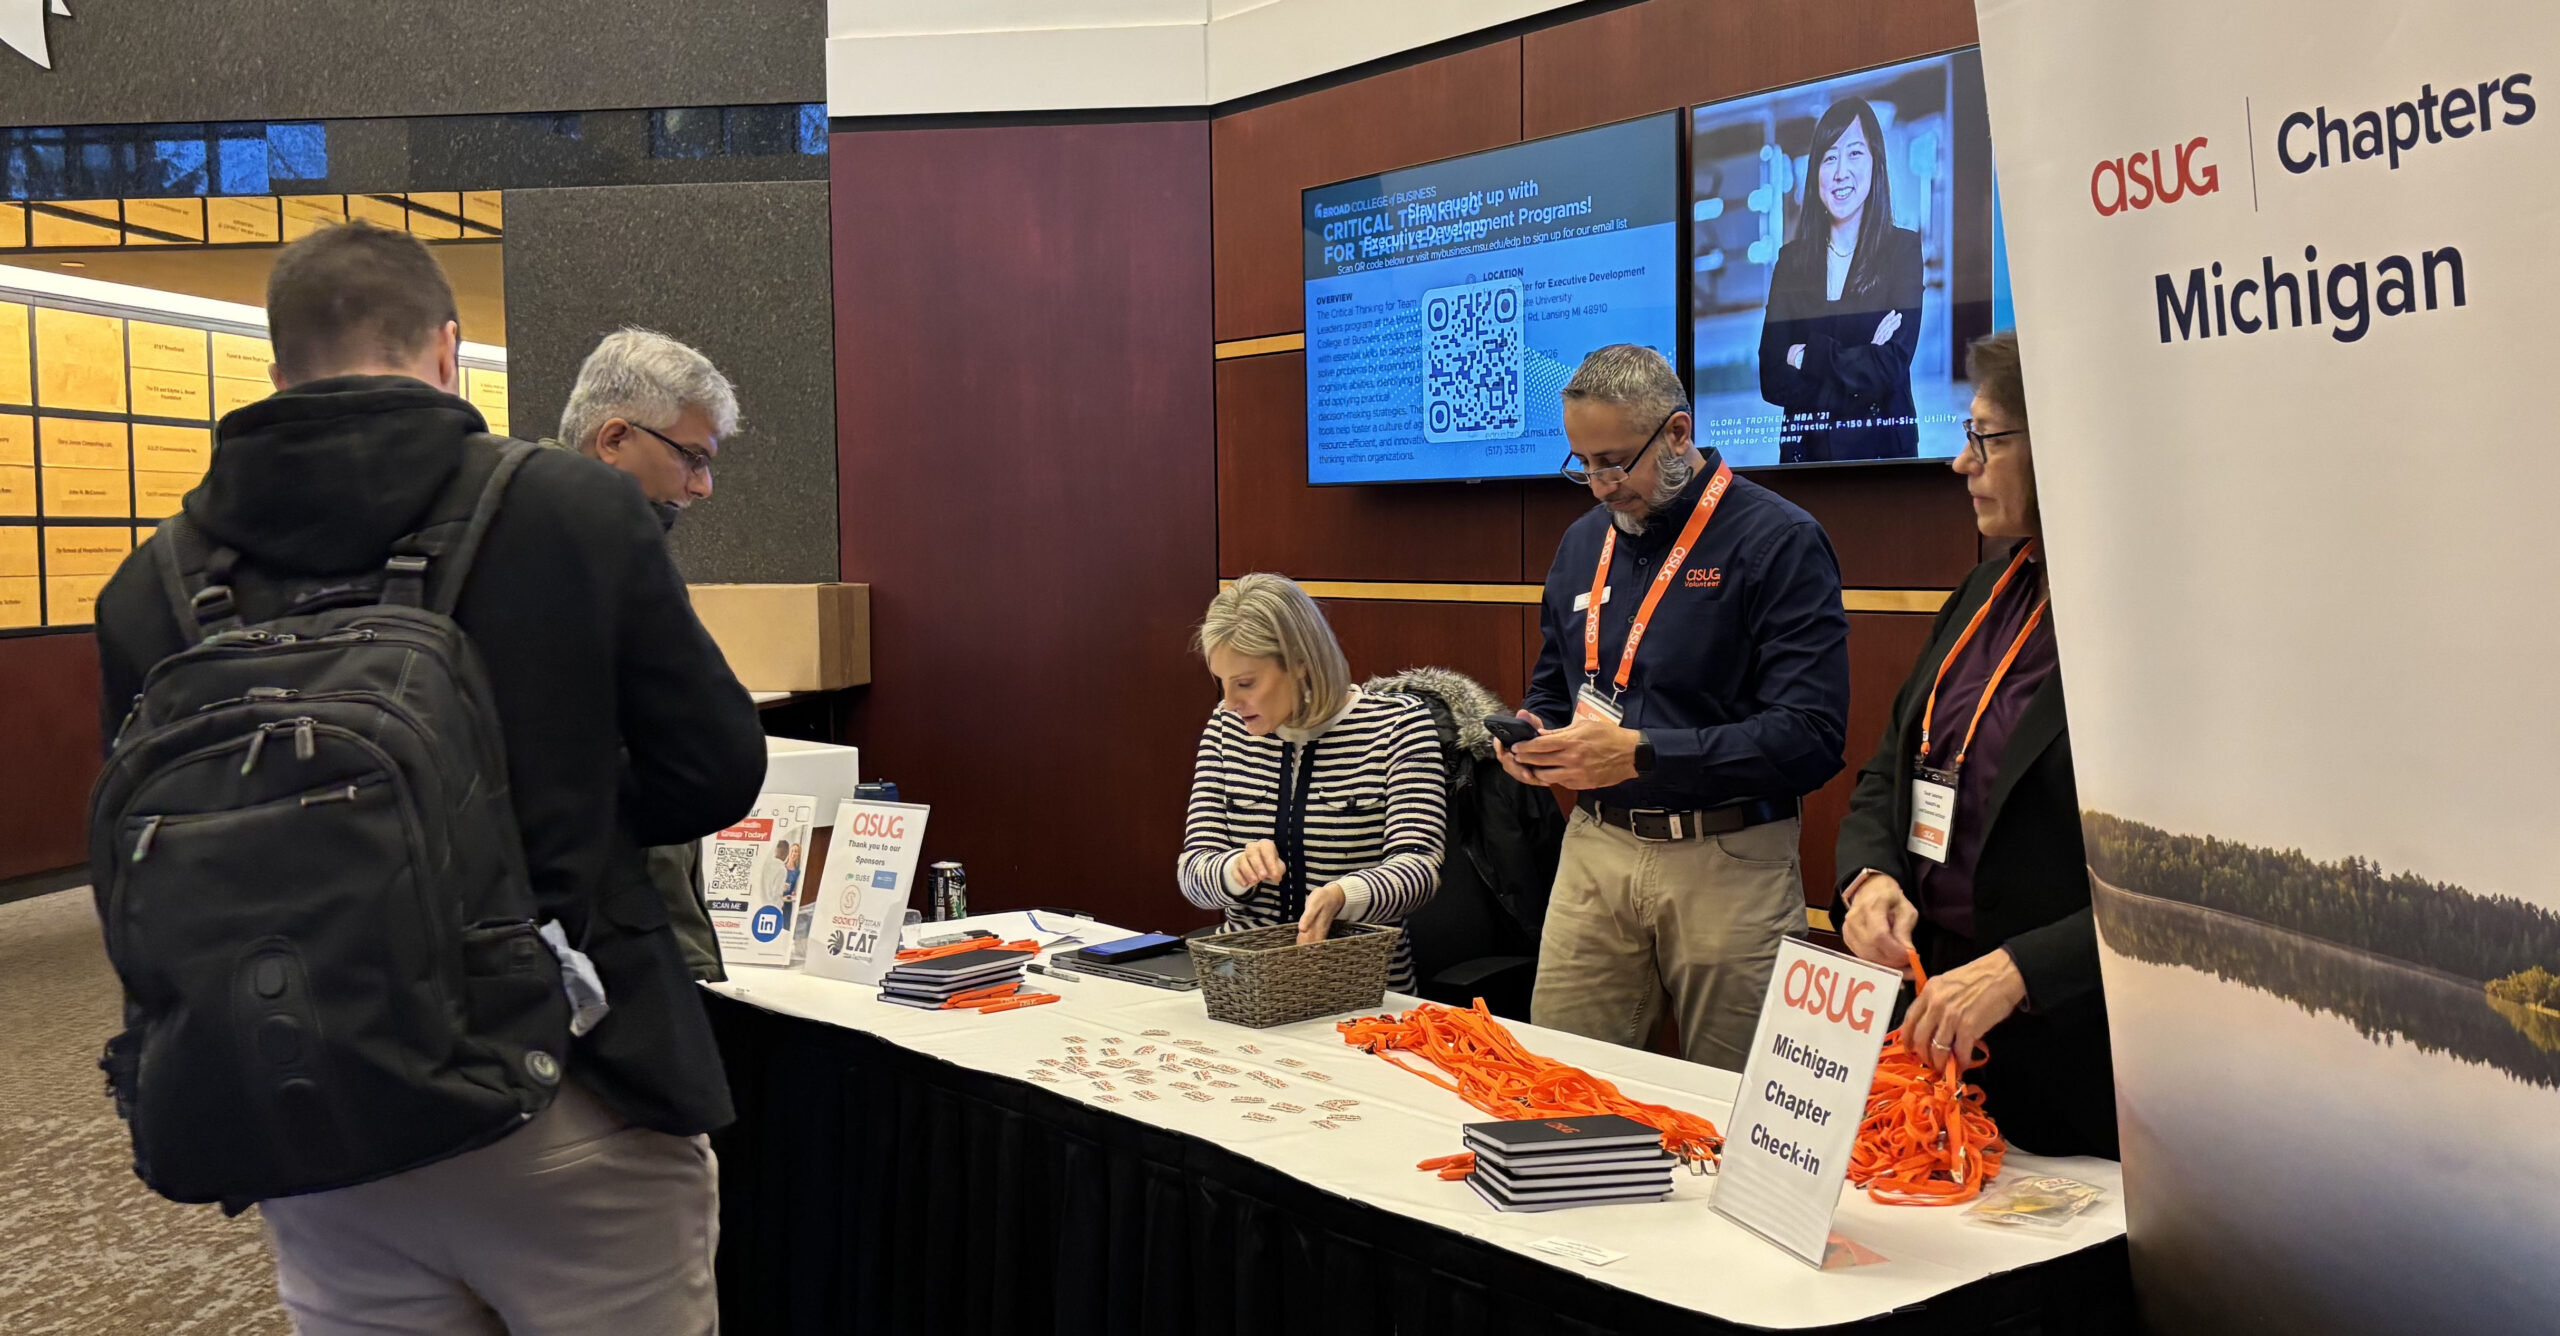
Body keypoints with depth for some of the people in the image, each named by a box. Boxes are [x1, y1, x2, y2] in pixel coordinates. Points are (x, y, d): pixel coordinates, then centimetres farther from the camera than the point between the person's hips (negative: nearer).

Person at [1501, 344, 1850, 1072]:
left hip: (1725, 866, -5)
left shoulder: (1779, 542, -8)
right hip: (1594, 849, 5)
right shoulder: (1584, 542, 12)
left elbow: (1811, 736, -17)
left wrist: (1641, 754, -22)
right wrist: (1535, 737, 1)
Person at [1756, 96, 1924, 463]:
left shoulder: (1902, 249, -3)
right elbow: (1772, 381, -5)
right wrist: (1857, 363, -13)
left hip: (1881, 449, -2)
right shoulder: (1791, 259, 4)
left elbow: (1890, 368, -14)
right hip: (1804, 450, 2)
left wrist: (1809, 356, -8)